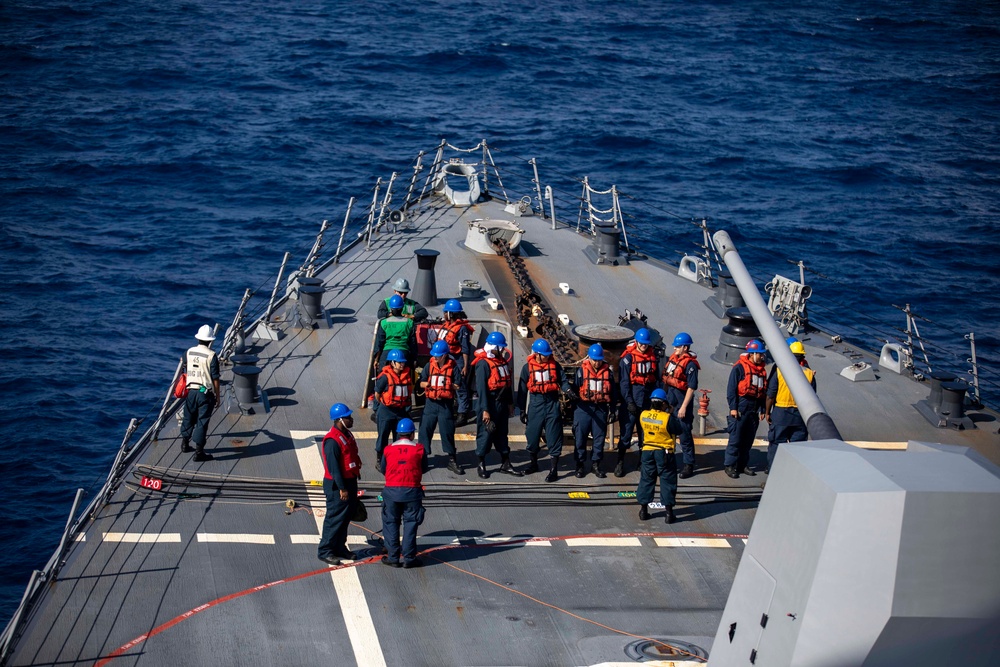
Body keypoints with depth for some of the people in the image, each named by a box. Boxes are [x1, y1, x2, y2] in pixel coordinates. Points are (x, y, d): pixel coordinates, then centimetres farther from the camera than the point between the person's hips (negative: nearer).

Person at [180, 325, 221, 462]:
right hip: (205, 393, -5)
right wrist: (218, 396, -3)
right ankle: (199, 452, 3)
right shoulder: (211, 356, -15)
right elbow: (215, 378, -12)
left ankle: (185, 444, 34)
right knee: (202, 421, 0)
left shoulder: (189, 353, 0)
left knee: (189, 418, 21)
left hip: (191, 390, 5)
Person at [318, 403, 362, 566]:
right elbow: (333, 467, -23)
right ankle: (325, 551, 4)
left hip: (350, 481, 10)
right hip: (337, 485, -10)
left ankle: (340, 547, 27)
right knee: (335, 518, -4)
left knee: (346, 516, 16)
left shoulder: (346, 434, 9)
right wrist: (342, 488, -23)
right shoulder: (332, 440, -22)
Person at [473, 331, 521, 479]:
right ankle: (481, 465, 11)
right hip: (489, 404, -8)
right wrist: (485, 410, -21)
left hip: (501, 404, 8)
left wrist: (509, 403, 18)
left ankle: (505, 464, 21)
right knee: (485, 434, 0)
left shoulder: (502, 361, 10)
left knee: (502, 434, 14)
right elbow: (481, 388, -19)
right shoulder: (483, 364, -16)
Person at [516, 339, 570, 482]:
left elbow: (563, 381, 3)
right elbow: (522, 388, 5)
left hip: (552, 402, -1)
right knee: (533, 434, 9)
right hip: (536, 403, 1)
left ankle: (553, 469, -1)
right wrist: (522, 409, 4)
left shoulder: (555, 365, 2)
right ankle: (534, 463, 32)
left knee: (554, 437, -4)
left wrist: (568, 390, -20)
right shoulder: (528, 367, 1)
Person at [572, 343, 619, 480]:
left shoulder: (607, 372, 6)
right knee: (580, 437, 0)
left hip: (601, 408, 2)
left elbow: (613, 392, 11)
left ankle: (596, 464, 15)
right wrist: (574, 409, -2)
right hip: (584, 407, -2)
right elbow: (575, 389, 1)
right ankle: (580, 465, 9)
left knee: (600, 437, 4)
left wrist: (612, 409, 8)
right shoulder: (581, 371, -1)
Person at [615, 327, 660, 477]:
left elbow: (656, 378, 15)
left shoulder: (653, 356, 8)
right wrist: (629, 401, -14)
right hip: (632, 399, -4)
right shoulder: (628, 358, -6)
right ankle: (620, 463, 4)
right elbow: (623, 381, -8)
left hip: (648, 400, 4)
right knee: (626, 432, -3)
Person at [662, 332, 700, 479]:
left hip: (682, 399, -8)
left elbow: (691, 387, -18)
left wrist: (684, 407, -19)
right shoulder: (673, 358, 7)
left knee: (684, 433, -2)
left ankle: (689, 464, 5)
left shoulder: (690, 364, -16)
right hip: (670, 398, 8)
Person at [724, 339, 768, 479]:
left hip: (754, 409, 6)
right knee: (736, 438, -6)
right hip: (740, 408, -6)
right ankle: (730, 466, 0)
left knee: (748, 439, 10)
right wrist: (733, 407, -14)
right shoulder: (739, 367, -6)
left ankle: (742, 465, 19)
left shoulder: (761, 370, 13)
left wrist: (761, 410, 13)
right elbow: (731, 388, -8)